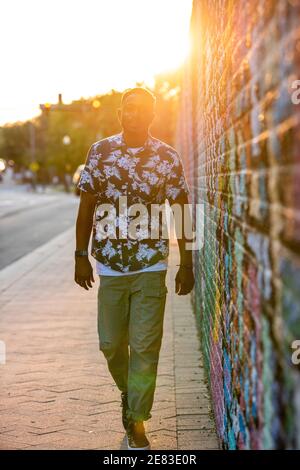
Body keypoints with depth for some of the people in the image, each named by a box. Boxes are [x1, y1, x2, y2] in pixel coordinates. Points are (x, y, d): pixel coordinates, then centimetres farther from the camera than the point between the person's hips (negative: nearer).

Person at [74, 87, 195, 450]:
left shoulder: (168, 157, -2)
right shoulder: (99, 152, 1)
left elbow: (180, 213, 2)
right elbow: (87, 206, 5)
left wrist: (187, 264, 1)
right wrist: (81, 256, 3)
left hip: (151, 267, -2)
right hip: (109, 266, 2)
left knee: (145, 347, -2)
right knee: (111, 344, 11)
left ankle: (137, 420, 12)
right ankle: (129, 393, 39)